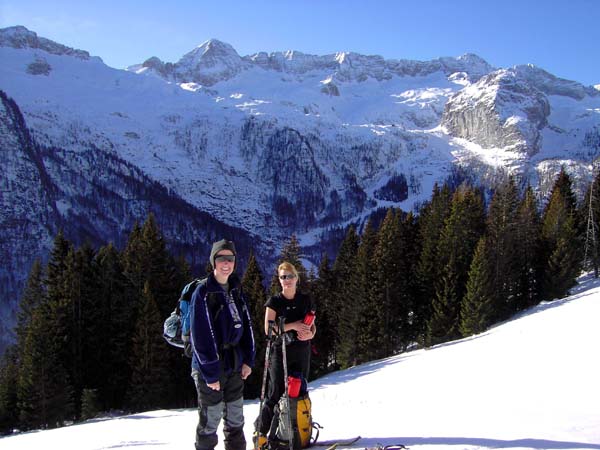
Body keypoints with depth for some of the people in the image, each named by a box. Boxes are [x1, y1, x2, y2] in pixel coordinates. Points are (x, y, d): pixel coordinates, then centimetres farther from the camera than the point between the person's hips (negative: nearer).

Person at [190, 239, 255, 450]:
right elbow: (201, 336, -17)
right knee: (210, 419, 2)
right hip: (210, 368, -6)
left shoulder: (236, 290, 8)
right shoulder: (203, 292, -13)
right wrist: (210, 373, -18)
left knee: (236, 418, 16)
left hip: (235, 366, 6)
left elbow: (246, 326, 11)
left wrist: (248, 360, 3)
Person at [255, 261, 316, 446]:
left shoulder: (306, 300, 9)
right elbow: (268, 329, -8)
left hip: (302, 352, 3)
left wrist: (310, 334, -9)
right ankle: (261, 433, 5)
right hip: (280, 351, -3)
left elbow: (312, 325, 14)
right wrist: (292, 326, -18)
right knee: (276, 394, -5)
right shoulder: (274, 301, 0)